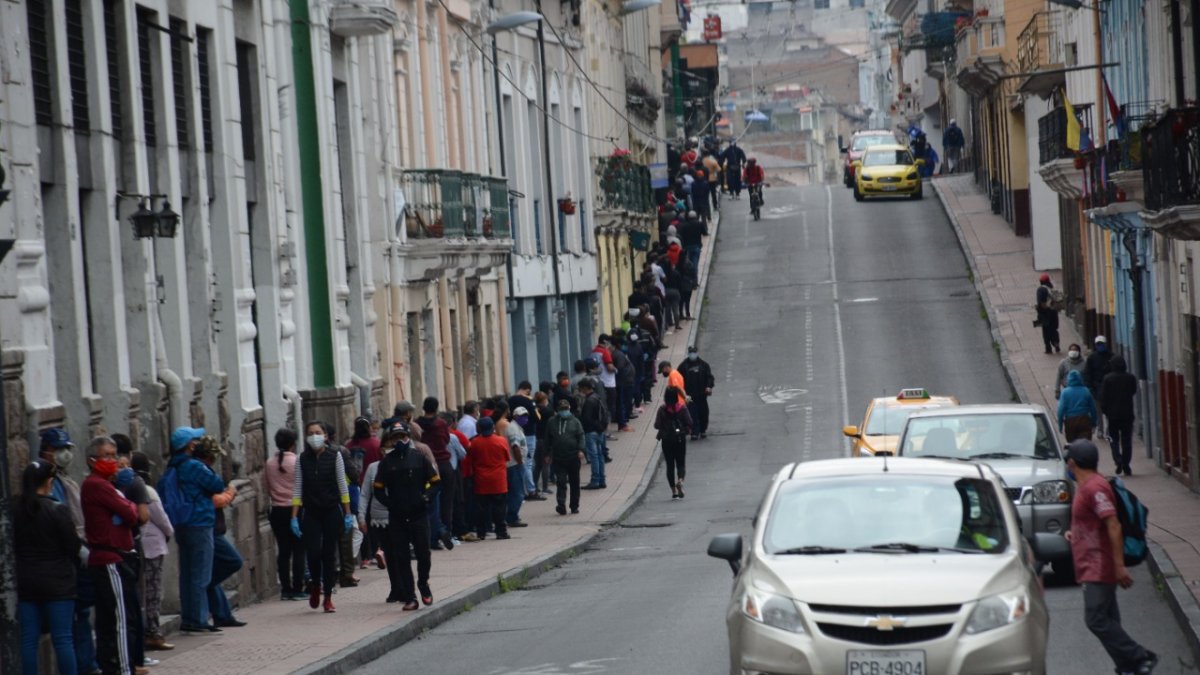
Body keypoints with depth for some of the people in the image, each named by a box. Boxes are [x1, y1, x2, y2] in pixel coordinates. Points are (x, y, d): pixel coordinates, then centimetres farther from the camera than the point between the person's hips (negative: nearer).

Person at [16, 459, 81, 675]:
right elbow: (73, 546, -9)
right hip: (57, 581, -4)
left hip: (25, 582, 4)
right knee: (63, 638, 0)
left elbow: (12, 545, 5)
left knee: (28, 639, 6)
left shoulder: (14, 510, -1)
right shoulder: (57, 510, -13)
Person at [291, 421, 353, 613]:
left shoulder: (334, 457, 0)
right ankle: (315, 585, 19)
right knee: (313, 552, -10)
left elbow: (342, 485, 2)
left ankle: (328, 597, 9)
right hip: (311, 513, 0)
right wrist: (294, 517, -3)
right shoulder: (302, 460, 2)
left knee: (329, 554, 1)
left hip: (332, 511, 0)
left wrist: (348, 514, -1)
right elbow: (297, 489, 2)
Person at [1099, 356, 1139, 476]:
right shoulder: (1131, 377, -2)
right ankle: (1126, 465, 6)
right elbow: (1134, 391, 13)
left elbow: (1103, 397, -9)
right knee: (1126, 440, 8)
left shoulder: (1107, 379, -10)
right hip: (1127, 414, 2)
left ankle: (1118, 461, -12)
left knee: (1114, 439, 8)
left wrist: (1104, 412, -1)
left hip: (1112, 413, -2)